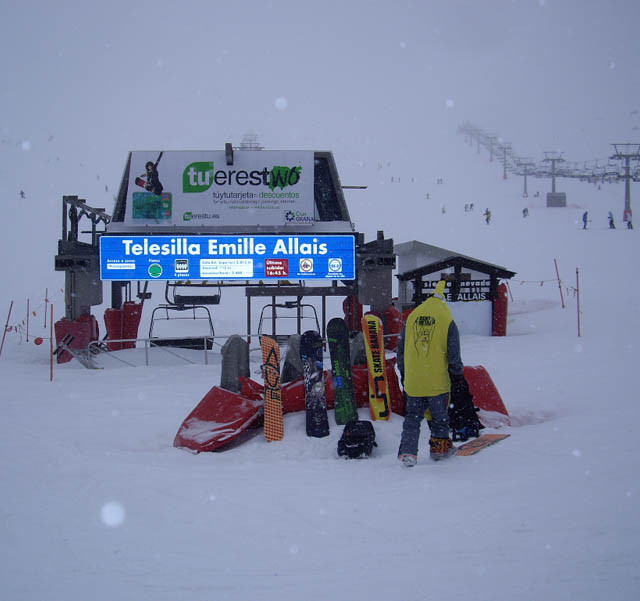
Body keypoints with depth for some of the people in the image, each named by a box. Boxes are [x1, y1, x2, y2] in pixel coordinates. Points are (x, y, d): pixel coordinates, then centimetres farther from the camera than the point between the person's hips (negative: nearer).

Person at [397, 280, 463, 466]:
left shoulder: (412, 317, 6)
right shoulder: (447, 321, -5)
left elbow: (401, 349, 11)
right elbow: (454, 353, -4)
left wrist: (403, 374, 20)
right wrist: (458, 374, 10)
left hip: (413, 379, 3)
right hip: (437, 380, -2)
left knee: (412, 417, 9)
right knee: (440, 416, 16)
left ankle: (407, 452, -1)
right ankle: (439, 447, 28)